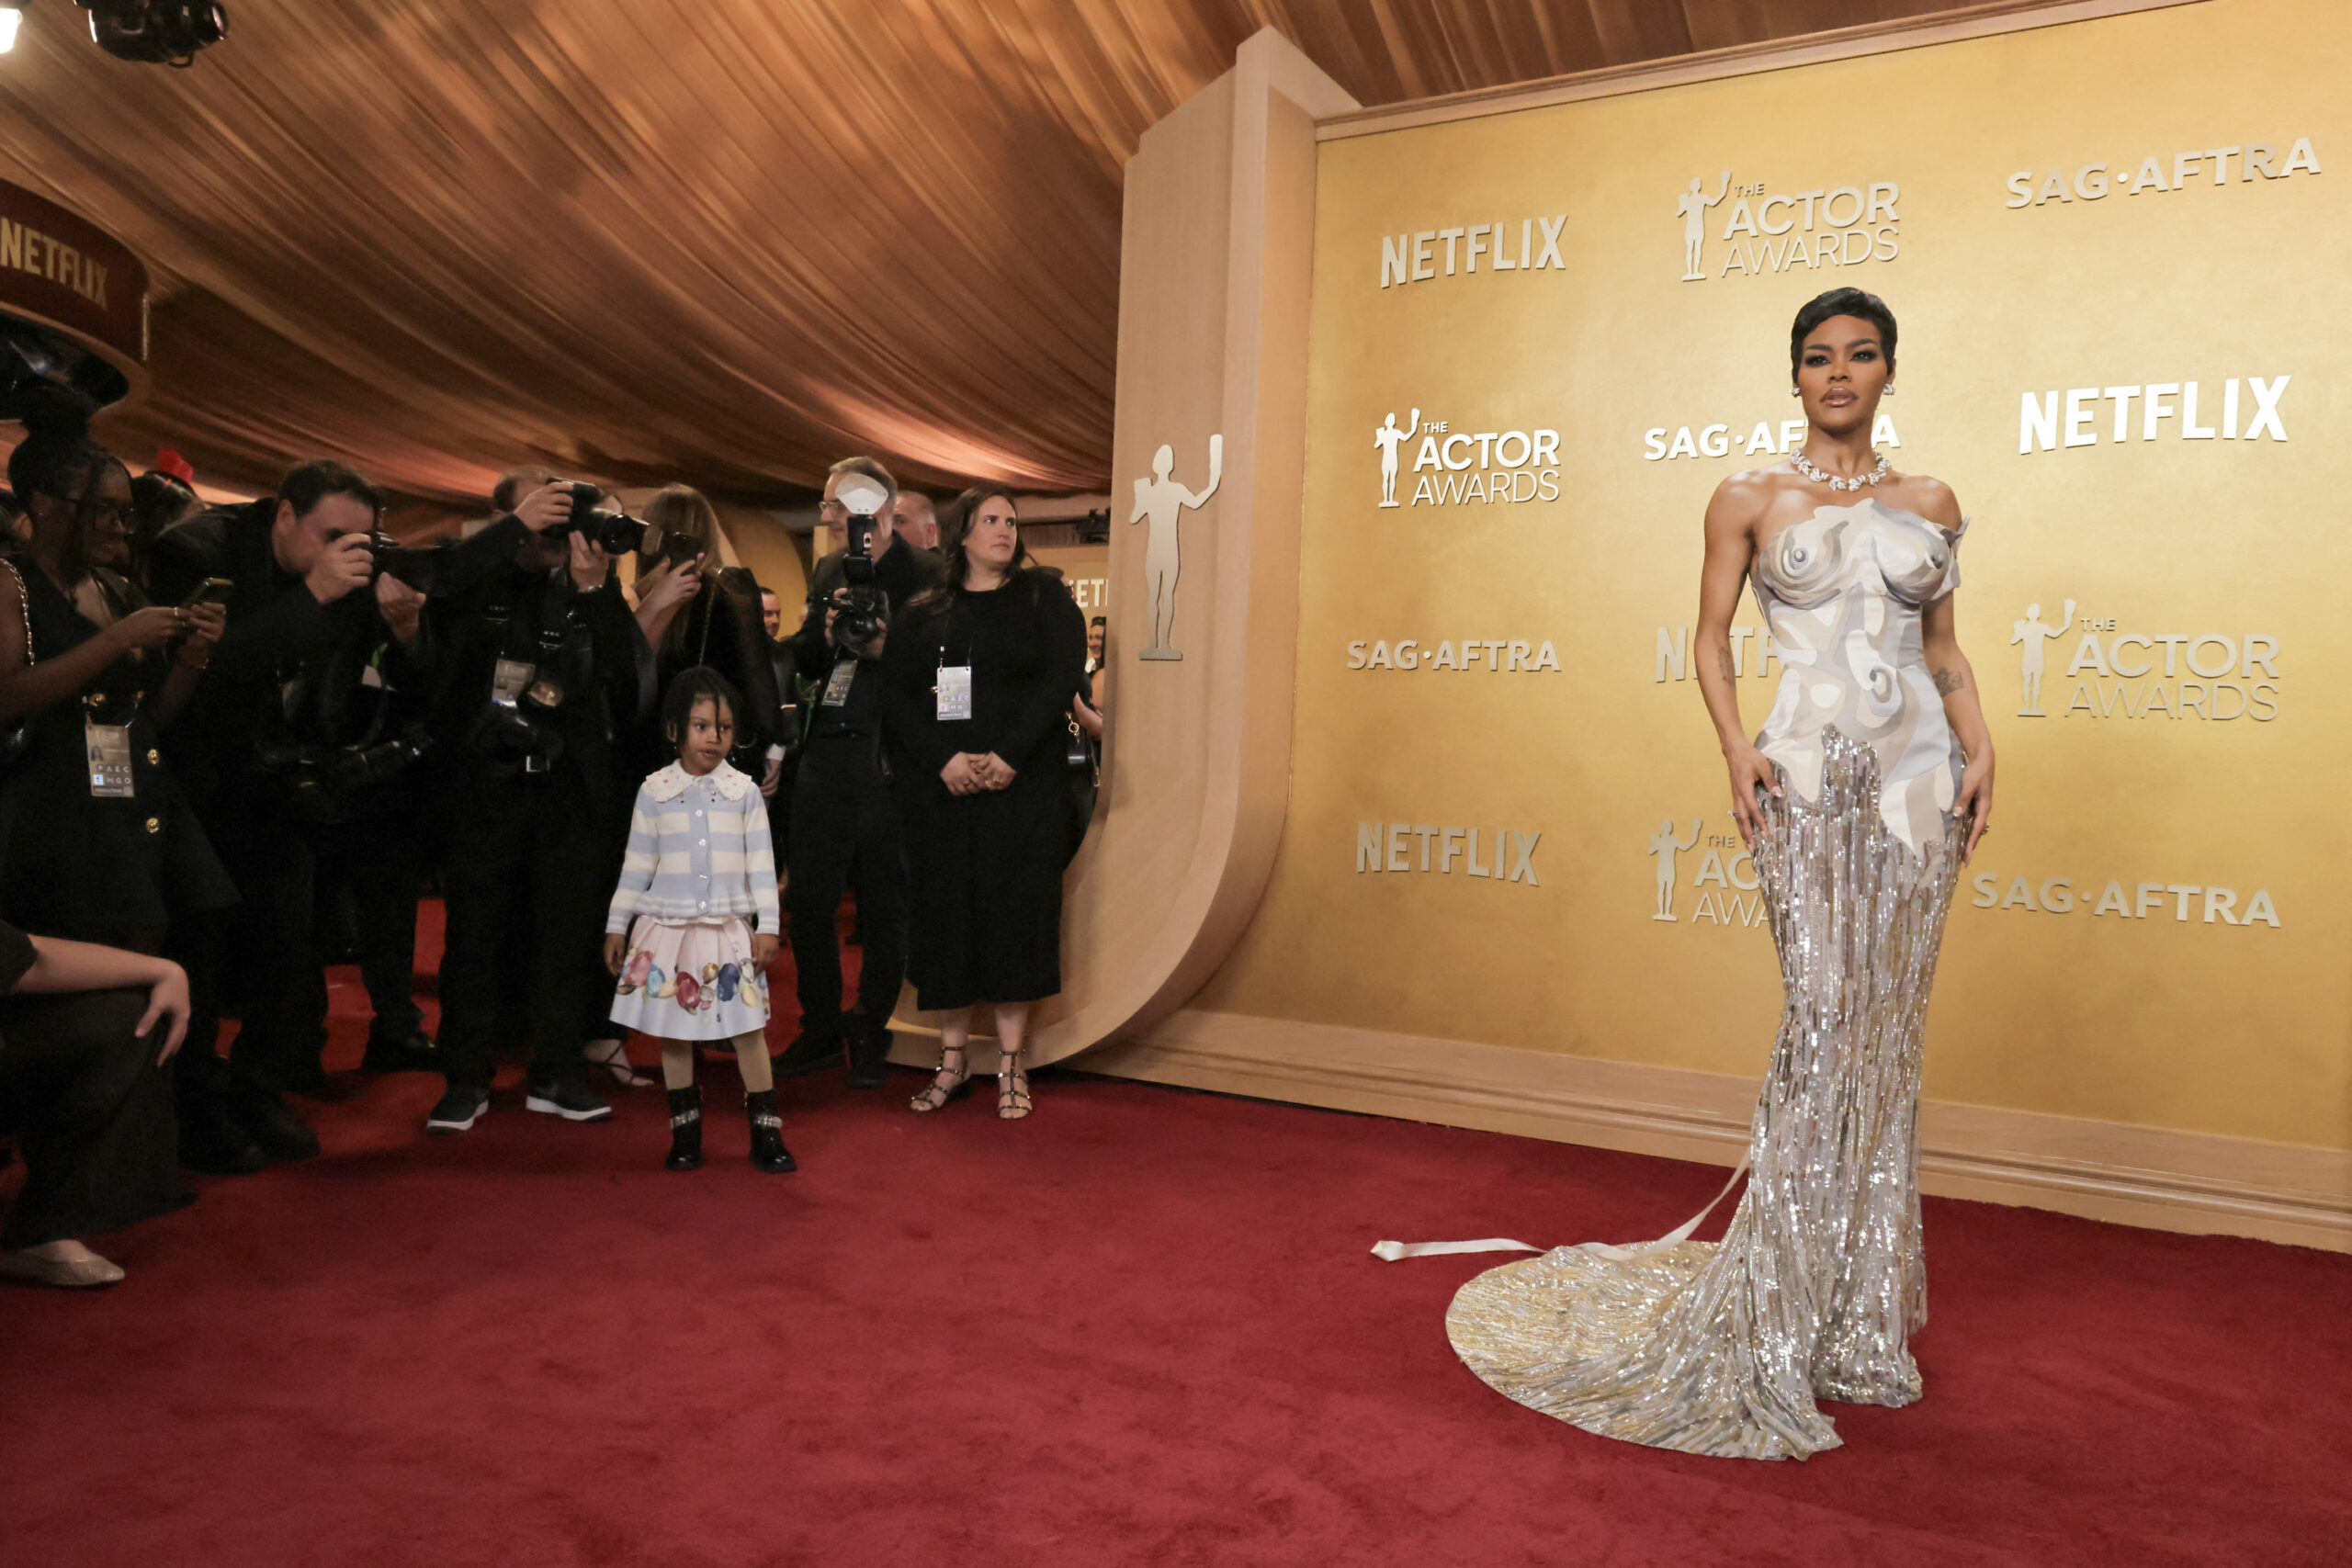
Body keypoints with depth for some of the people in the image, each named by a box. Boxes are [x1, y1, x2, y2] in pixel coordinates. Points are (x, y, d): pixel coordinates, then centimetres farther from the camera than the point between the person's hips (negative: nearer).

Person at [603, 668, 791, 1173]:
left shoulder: (744, 792, 1)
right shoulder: (654, 793, 2)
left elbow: (761, 865, 2)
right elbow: (636, 866, 7)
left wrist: (767, 926, -3)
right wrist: (617, 926, 8)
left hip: (729, 928, -1)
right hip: (667, 928, 1)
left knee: (748, 1028, -1)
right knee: (673, 1031, 6)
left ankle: (766, 1134, 8)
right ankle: (685, 1135, 19)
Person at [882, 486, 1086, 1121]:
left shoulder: (1044, 599, 7)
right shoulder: (923, 613, 12)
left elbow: (1062, 680, -5)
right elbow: (897, 694, 2)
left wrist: (1010, 757, -15)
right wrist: (944, 759, -13)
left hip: (1022, 781, -2)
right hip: (939, 783, 2)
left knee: (1014, 910, -2)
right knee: (945, 909, 3)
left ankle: (1010, 1065, 7)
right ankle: (952, 1058, 14)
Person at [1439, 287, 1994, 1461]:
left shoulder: (1930, 503, 14)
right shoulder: (1748, 499, 5)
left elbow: (1943, 649, 16)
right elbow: (1712, 639, 3)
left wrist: (1979, 747, 1)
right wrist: (1736, 745, -12)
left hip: (1918, 773, 4)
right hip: (1808, 772, -4)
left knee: (1887, 1029, 6)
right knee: (1823, 1020, -9)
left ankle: (1863, 1312, 19)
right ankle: (1779, 1324, 3)